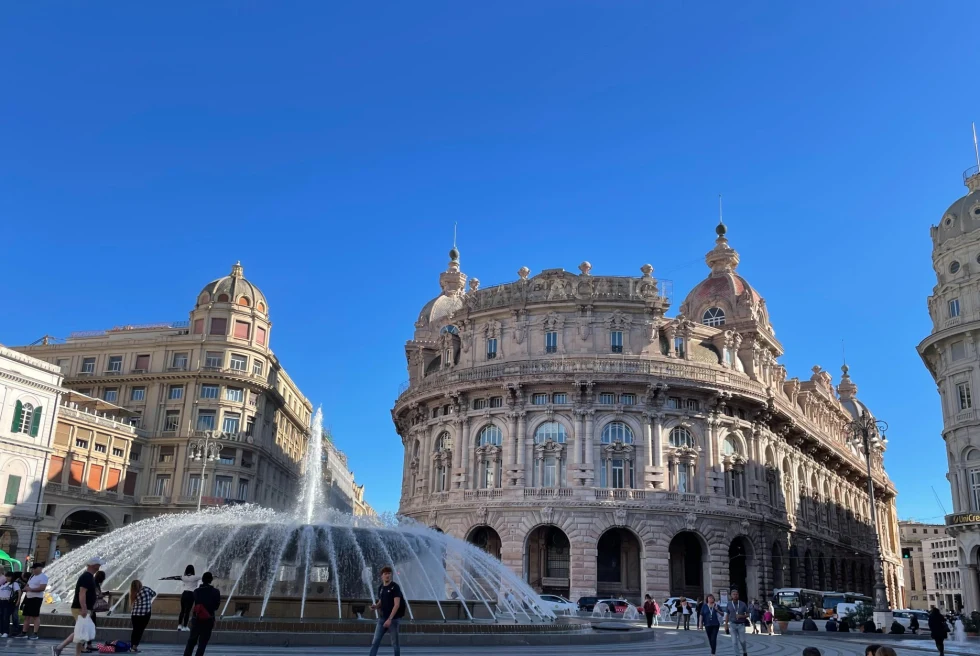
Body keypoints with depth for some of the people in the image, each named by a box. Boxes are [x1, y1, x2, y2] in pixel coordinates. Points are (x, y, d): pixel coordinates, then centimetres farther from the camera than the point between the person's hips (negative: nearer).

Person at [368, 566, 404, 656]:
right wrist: (375, 606, -4)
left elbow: (397, 604, -16)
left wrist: (390, 619, -22)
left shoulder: (395, 587, -10)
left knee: (394, 643, 3)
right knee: (375, 642, -1)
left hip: (393, 619, -5)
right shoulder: (380, 588, 9)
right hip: (382, 618, 6)